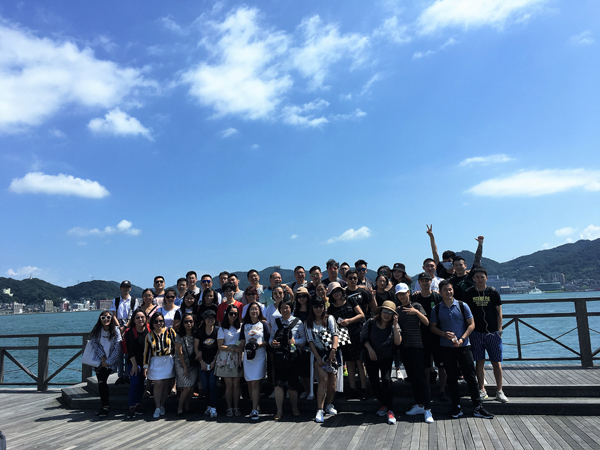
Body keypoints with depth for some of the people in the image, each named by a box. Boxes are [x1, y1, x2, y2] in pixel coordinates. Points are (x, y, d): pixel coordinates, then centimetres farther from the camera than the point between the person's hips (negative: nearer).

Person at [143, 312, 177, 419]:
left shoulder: (170, 331, 1)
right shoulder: (149, 335, 6)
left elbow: (176, 346, 2)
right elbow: (147, 351, 6)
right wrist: (146, 366, 3)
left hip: (168, 361, 0)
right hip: (155, 363, 0)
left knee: (166, 384, 3)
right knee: (158, 384, -7)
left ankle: (162, 406, 18)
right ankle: (157, 407, 4)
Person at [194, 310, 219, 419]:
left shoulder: (218, 331, -4)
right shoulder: (199, 331, 2)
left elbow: (219, 347, -2)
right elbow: (196, 347, 7)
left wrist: (214, 361, -7)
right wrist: (201, 361, 1)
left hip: (214, 361, -2)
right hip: (203, 361, 2)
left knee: (212, 383, -11)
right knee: (205, 385, 1)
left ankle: (213, 408, -6)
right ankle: (209, 406, 17)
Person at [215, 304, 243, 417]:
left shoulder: (240, 328, 11)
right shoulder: (222, 329, 5)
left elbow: (241, 345, 8)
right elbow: (220, 346, -2)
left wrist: (240, 357, -5)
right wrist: (234, 349, -11)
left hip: (237, 358, 2)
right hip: (225, 358, -2)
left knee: (236, 384, 1)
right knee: (229, 384, -1)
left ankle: (236, 407, 9)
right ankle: (229, 408, 8)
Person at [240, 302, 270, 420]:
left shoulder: (263, 324, 4)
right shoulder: (245, 325, 12)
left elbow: (267, 341, 0)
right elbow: (242, 342, 11)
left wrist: (257, 345, -16)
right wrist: (246, 348, -9)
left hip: (260, 357, -3)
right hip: (247, 357, 3)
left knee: (255, 383, -9)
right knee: (250, 383, 6)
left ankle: (254, 410, -5)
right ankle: (256, 406, 21)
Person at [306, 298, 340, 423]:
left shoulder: (329, 319, 5)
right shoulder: (308, 323, 7)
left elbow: (335, 335, -6)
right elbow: (310, 341, 2)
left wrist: (333, 349, -22)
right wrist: (317, 357, -9)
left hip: (331, 353, 1)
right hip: (319, 354, -1)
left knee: (332, 382, 3)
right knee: (324, 379, -18)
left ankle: (329, 405, 26)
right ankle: (320, 410, -14)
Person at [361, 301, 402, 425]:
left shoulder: (393, 326, -9)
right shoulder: (371, 323, -9)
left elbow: (398, 342, -22)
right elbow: (363, 337, 1)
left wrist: (395, 325, -27)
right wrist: (369, 348, -13)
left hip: (386, 358, -2)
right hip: (371, 358, 2)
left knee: (386, 380, -20)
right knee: (374, 382, 4)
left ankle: (390, 410, -9)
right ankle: (384, 404, 30)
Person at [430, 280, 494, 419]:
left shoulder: (462, 306, 0)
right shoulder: (436, 310, 2)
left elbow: (471, 324, 0)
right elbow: (432, 327, 6)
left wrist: (462, 339, -12)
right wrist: (444, 334, -12)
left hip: (463, 346, -1)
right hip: (446, 348, 1)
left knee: (470, 376, 1)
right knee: (452, 377, 7)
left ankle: (478, 408, 9)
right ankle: (456, 407, 17)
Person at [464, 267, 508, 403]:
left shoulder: (493, 292, 2)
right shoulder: (469, 293, 2)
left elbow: (499, 312, 5)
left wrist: (499, 330, -1)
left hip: (493, 332, 0)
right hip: (476, 332, 0)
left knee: (496, 363, 2)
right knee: (479, 362, 5)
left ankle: (499, 391, 14)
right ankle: (482, 390, 16)